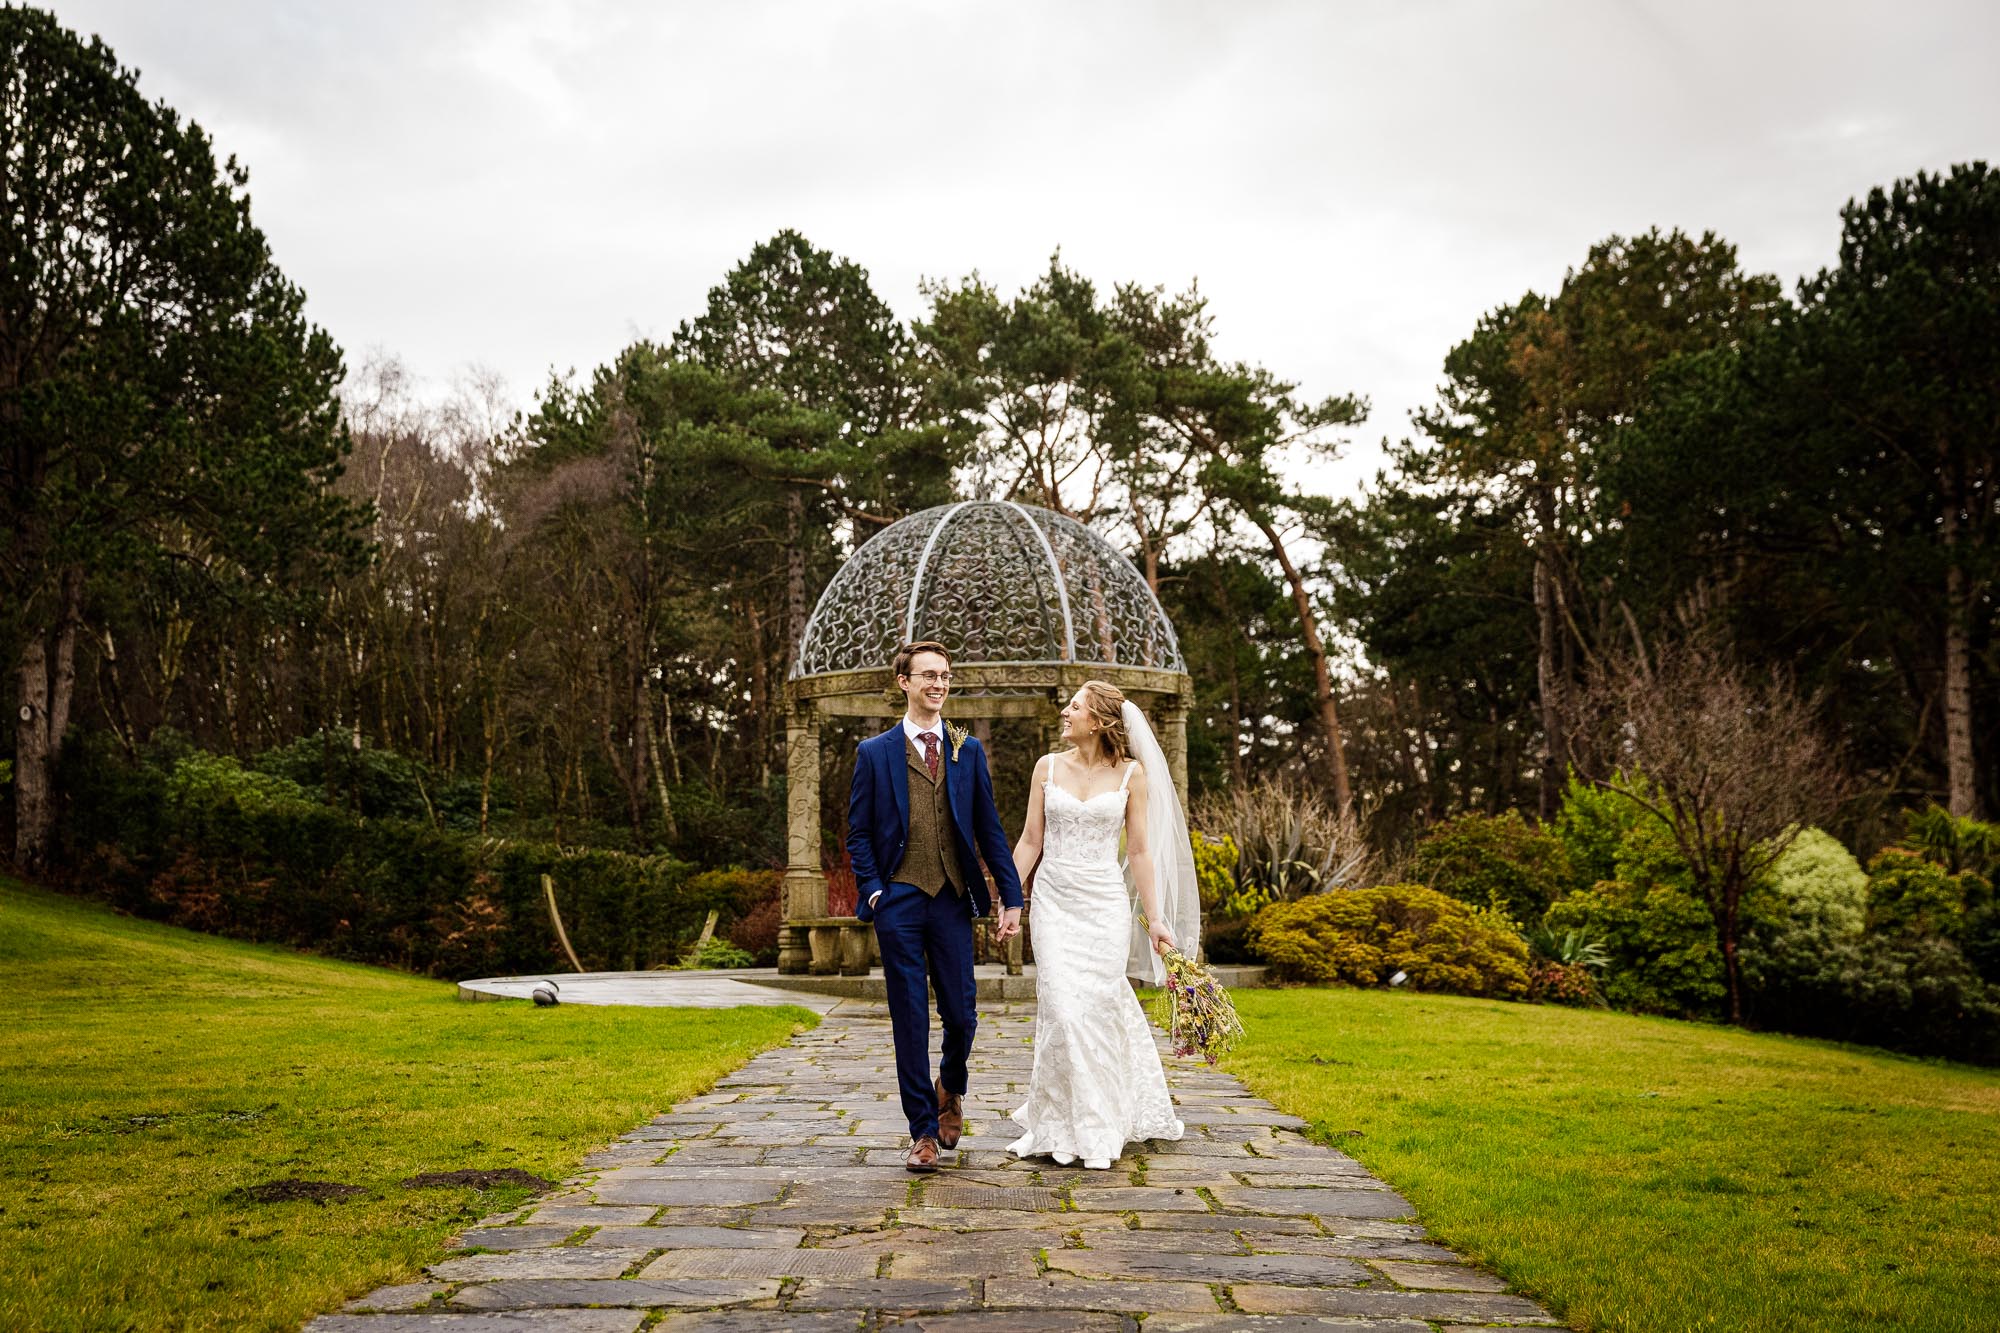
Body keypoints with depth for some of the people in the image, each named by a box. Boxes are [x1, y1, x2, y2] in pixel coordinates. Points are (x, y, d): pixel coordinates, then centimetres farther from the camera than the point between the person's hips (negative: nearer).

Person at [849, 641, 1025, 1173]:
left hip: (953, 900, 2)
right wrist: (872, 891, -7)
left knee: (960, 1015, 2)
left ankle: (950, 1087, 35)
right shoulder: (875, 753, 5)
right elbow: (858, 833, 6)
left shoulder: (968, 750, 11)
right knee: (910, 1020, 1)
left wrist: (1011, 897, 5)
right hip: (899, 903, -2)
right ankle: (924, 1131, 11)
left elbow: (989, 829, 10)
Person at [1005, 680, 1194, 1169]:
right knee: (1061, 1010, -7)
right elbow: (1030, 841, 8)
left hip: (1106, 904, -1)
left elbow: (1140, 851, 2)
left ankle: (1097, 1128, 13)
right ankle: (1060, 1125, 7)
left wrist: (1154, 918, 0)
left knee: (1097, 1010, -2)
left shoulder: (1132, 773, 0)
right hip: (1054, 902, 1)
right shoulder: (1048, 767, 5)